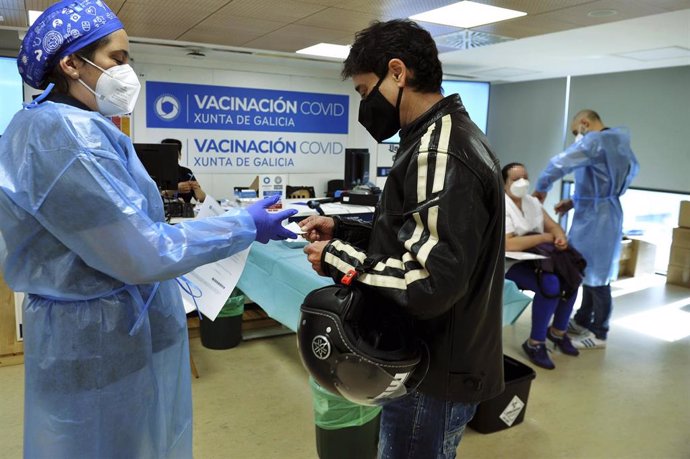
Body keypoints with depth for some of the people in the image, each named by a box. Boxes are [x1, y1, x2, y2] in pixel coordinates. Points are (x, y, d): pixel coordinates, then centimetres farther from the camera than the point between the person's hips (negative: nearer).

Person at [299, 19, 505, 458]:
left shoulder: (440, 151, -24)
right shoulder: (449, 136, 10)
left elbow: (431, 283, -30)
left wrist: (338, 258, -18)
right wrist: (342, 230, 6)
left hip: (434, 374, -10)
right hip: (440, 359, 10)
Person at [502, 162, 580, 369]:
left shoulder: (532, 201, 10)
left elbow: (553, 225, 12)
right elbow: (508, 245, -29)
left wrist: (560, 236, -13)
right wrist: (544, 237, -20)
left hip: (535, 257, 8)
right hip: (510, 263, -8)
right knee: (551, 284, -28)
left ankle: (558, 330, 11)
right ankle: (535, 342, -12)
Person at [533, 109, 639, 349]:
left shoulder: (595, 140, -14)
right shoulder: (616, 144, 16)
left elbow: (560, 163, -23)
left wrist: (541, 188, -8)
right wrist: (574, 201, 16)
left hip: (596, 217, -10)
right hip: (598, 214, 10)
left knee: (597, 276, -1)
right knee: (589, 271, 17)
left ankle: (599, 334, 10)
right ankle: (582, 321, 29)